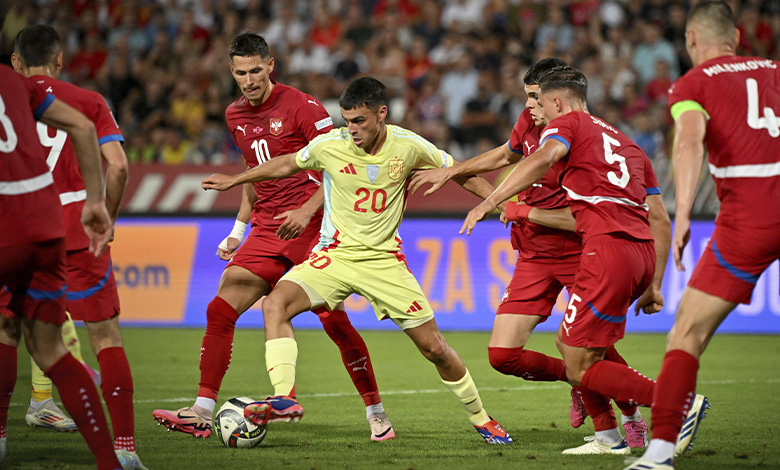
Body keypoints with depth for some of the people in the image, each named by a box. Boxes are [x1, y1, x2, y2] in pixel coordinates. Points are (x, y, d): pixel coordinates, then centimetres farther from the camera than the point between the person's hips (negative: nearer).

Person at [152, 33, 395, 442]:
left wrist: (306, 211, -20)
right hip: (266, 231, 6)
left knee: (334, 321, -9)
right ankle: (202, 412, -8)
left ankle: (376, 413, 6)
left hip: (310, 226, -6)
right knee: (219, 311, -8)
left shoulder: (300, 107, -7)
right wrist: (239, 228, 21)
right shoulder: (235, 116, 14)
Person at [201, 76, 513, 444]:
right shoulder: (329, 145, -10)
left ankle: (481, 420, 20)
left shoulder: (408, 146, -10)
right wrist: (233, 180, 17)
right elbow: (287, 165, 11)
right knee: (276, 304, -26)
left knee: (434, 348, -1)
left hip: (384, 260, 0)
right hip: (334, 255, 1)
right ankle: (283, 399, -30)